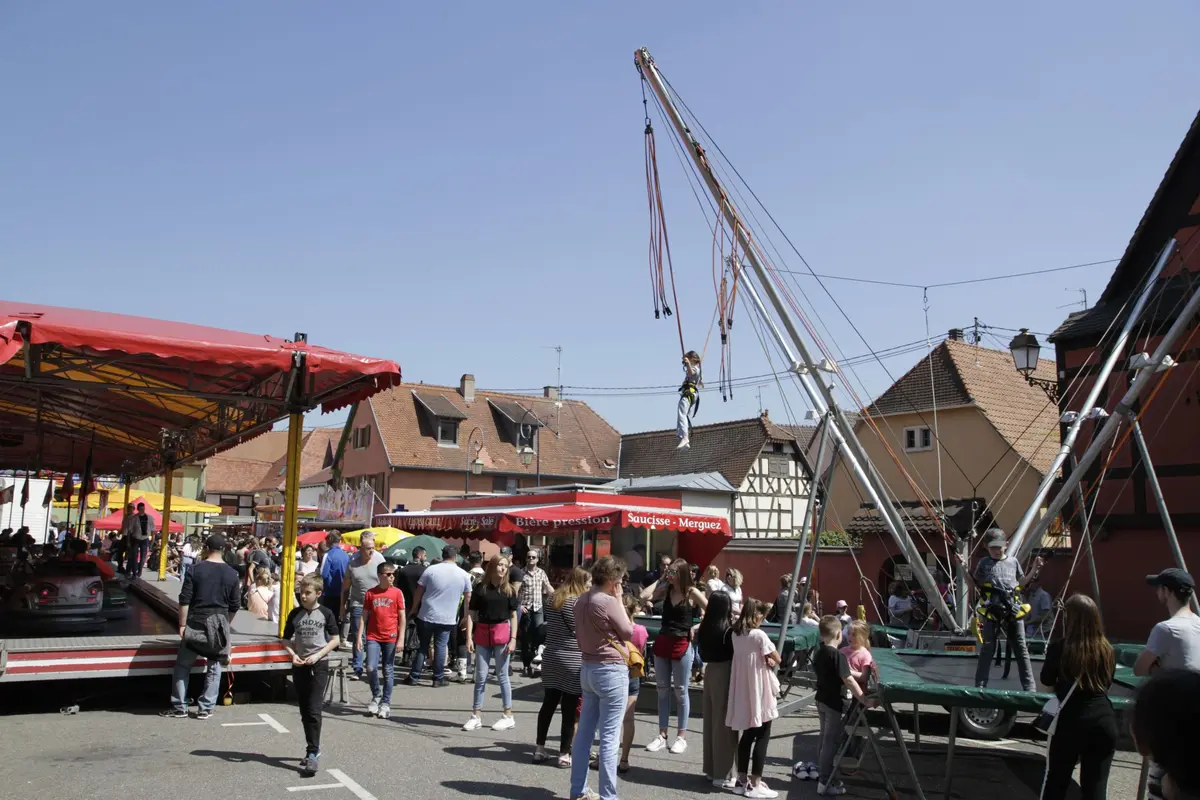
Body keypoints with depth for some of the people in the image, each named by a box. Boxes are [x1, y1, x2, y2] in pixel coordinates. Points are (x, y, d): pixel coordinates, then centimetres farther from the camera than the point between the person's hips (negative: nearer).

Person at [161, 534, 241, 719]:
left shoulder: (195, 570, -5)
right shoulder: (232, 574, 2)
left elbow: (184, 600, -8)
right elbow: (235, 606, 6)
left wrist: (182, 624, -2)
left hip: (196, 624, -2)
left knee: (183, 666, 11)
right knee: (214, 667, 10)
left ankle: (179, 708, 12)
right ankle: (205, 709, 10)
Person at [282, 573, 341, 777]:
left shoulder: (325, 613, -4)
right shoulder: (295, 613, 6)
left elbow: (335, 640, -1)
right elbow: (286, 639, 12)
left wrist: (318, 655, -12)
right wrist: (293, 654, -7)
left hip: (319, 665, -4)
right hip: (299, 665, 4)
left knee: (314, 710, -11)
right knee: (304, 712, 12)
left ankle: (312, 754, -11)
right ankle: (314, 748, 25)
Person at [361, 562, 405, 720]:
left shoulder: (397, 593, -2)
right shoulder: (370, 593, 2)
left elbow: (402, 617, 0)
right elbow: (364, 615, 5)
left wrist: (401, 639, -4)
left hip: (390, 637, -1)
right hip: (373, 637, 1)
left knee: (388, 671, 5)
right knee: (371, 668, -8)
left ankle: (386, 703, 18)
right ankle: (376, 696, 17)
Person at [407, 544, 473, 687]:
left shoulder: (430, 570, -5)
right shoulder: (463, 575, -1)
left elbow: (419, 592, 0)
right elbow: (468, 598, 7)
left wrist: (414, 609, 14)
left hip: (427, 616, 0)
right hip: (447, 618, 0)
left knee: (422, 646, 10)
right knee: (440, 647, 7)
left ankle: (413, 677, 14)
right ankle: (438, 678, 11)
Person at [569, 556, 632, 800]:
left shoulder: (581, 601, 7)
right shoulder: (608, 602, -18)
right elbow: (628, 632, -6)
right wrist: (619, 600, -3)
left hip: (588, 668, 9)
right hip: (611, 671, -8)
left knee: (584, 731, 14)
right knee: (609, 736, -3)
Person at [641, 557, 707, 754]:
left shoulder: (692, 593, -6)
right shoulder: (666, 590, 5)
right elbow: (644, 595, -8)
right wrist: (661, 581, -1)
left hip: (681, 644, -4)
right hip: (662, 642, 5)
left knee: (680, 691, 4)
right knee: (662, 690, 9)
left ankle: (681, 736, 14)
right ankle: (662, 735, 17)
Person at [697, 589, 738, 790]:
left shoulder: (704, 628, 2)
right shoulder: (729, 630, -18)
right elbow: (736, 655, -13)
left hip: (710, 672, 7)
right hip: (725, 675, -7)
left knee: (710, 720, 15)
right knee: (724, 722, 1)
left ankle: (711, 769, 25)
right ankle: (722, 775, 8)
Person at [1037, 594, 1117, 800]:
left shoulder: (1059, 647, -9)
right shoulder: (1107, 650, 3)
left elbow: (1047, 683, 3)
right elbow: (1106, 684, 15)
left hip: (1071, 720, -3)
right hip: (1105, 721, 3)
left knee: (1055, 780, 12)